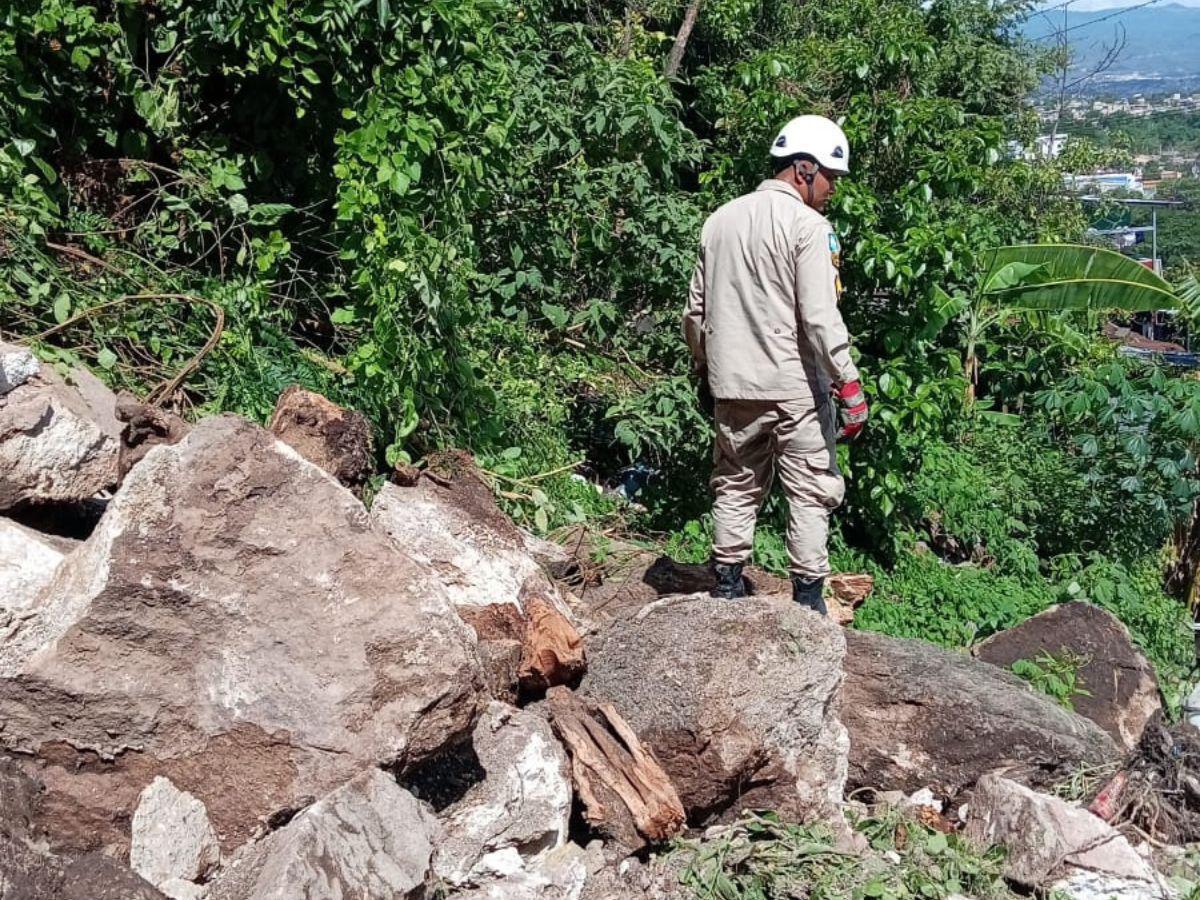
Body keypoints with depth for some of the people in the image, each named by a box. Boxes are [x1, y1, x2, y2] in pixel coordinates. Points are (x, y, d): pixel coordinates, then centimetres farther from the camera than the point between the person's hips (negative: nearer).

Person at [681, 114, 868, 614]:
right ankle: (808, 599, 7)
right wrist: (850, 386, -14)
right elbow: (820, 317, -17)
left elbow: (696, 309, 14)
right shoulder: (806, 225, -11)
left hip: (732, 386, 6)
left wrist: (703, 368, 24)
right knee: (811, 493, 5)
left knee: (736, 488, 16)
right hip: (794, 386, -6)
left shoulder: (720, 220, 10)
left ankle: (727, 588, 20)